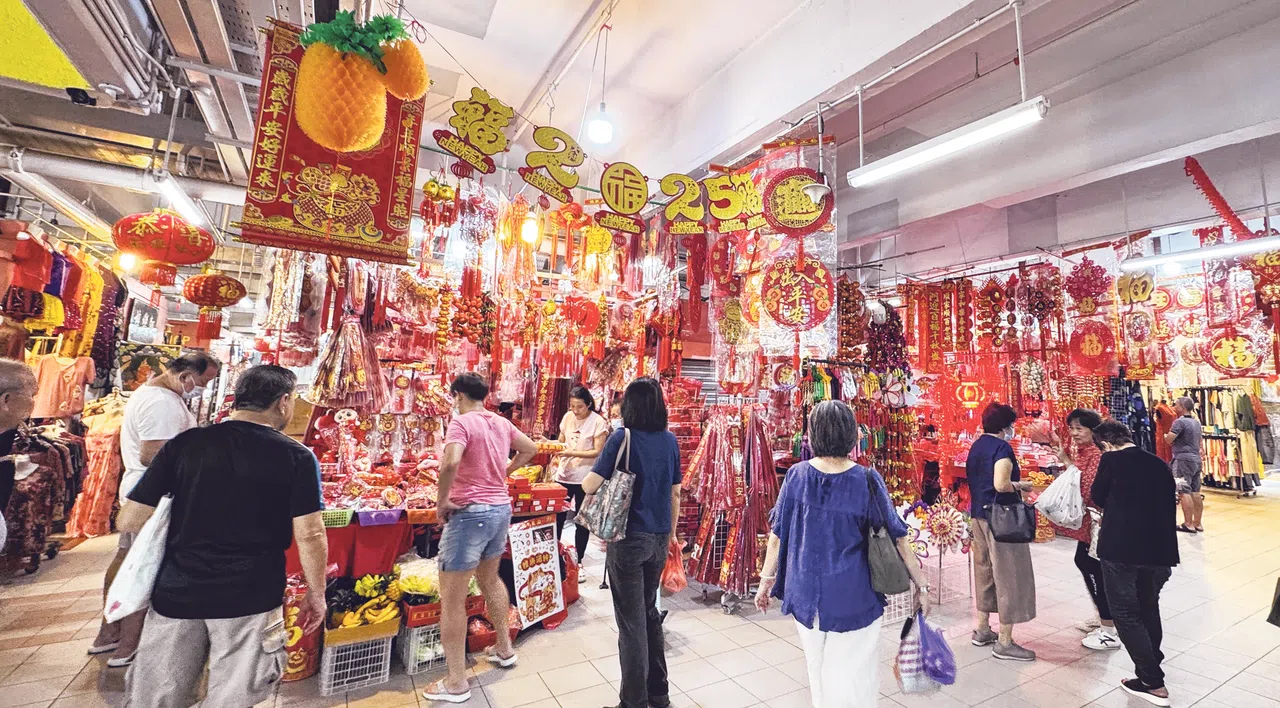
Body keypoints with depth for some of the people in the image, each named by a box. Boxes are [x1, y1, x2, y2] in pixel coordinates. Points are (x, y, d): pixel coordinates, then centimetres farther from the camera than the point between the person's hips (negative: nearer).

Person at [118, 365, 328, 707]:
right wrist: (316, 595, 1)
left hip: (177, 593, 3)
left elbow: (130, 520, 1)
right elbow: (310, 535, -12)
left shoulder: (184, 443, -2)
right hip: (250, 600, -3)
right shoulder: (297, 457, -10)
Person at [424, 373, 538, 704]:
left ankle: (456, 682, 15)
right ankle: (505, 648, 41)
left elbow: (450, 463, -32)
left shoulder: (462, 422, -15)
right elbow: (530, 449, 21)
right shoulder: (502, 422, 7)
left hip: (470, 512, -8)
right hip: (501, 508, 8)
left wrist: (442, 502, -17)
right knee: (490, 579, 27)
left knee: (452, 599, 5)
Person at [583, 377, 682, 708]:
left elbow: (590, 485, -15)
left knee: (631, 622, 7)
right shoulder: (670, 440, 1)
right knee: (650, 613, 21)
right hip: (658, 539, 5)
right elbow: (675, 494, 7)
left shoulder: (622, 437, -14)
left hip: (628, 540, -5)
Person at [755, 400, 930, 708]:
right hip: (853, 595, -2)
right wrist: (921, 584, 5)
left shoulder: (796, 475, -10)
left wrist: (767, 579, 5)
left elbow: (777, 534, -5)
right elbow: (897, 538, -7)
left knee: (818, 668, 21)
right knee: (854, 674, 14)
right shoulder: (867, 480, -13)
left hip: (806, 592, 2)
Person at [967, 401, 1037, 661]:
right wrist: (1020, 485, -8)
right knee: (1008, 575, 0)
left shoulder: (976, 446, 10)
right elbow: (1001, 484, -26)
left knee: (984, 570, 17)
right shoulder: (1002, 448, -15)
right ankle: (1005, 643, 7)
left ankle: (982, 630, 27)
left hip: (978, 513, 8)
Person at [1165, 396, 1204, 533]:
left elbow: (1169, 439, -18)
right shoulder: (1196, 422, 16)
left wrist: (1165, 435, 3)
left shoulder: (1180, 422, -14)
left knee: (1184, 492, -7)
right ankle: (1198, 523, 15)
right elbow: (1199, 441, 27)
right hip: (1196, 459, 9)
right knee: (1195, 492, 11)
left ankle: (1188, 524, -5)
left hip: (1183, 459, -9)